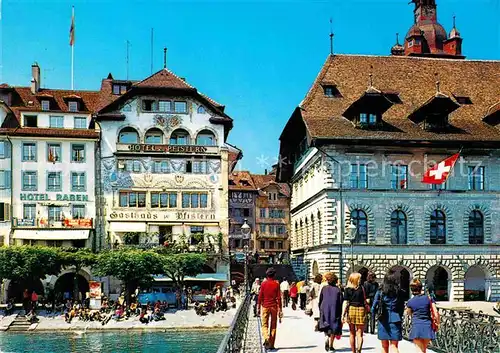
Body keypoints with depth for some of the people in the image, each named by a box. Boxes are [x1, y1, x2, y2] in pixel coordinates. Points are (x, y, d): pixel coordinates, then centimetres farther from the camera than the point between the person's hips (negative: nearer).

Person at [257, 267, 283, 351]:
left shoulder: (263, 284, -2)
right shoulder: (276, 284, -3)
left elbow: (260, 296, 0)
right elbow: (278, 297, -4)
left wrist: (258, 308, 7)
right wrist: (280, 309, 0)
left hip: (265, 307, 0)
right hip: (274, 307, 0)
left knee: (264, 325, 8)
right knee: (273, 326, 8)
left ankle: (266, 338, -18)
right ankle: (271, 344, 9)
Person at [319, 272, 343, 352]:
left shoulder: (324, 288, -1)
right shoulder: (338, 290, -4)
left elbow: (320, 301, 2)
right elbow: (340, 302, -5)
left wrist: (320, 311, 13)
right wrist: (340, 315, 1)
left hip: (325, 310, 1)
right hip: (334, 312, -1)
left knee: (326, 327, 13)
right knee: (333, 328, 8)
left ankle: (327, 338, -14)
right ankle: (331, 346, 7)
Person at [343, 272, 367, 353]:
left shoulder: (347, 289, -2)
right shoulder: (361, 288, -3)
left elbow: (346, 303, -6)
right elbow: (364, 300, 0)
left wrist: (344, 314, -3)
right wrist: (366, 311, 13)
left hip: (351, 310, 1)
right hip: (360, 310, -1)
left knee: (352, 334, 14)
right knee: (359, 334, 1)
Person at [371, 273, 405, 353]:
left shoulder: (380, 292, -2)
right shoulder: (399, 293, 2)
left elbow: (374, 306, 0)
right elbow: (402, 308, 8)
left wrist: (373, 316, 16)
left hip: (383, 320, 0)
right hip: (395, 320, 0)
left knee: (384, 346, 13)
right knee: (394, 345, 0)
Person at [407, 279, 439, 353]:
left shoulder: (410, 302, 2)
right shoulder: (428, 298, 2)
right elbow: (436, 314, -1)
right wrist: (437, 323, 13)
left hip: (416, 327, -2)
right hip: (428, 327, 2)